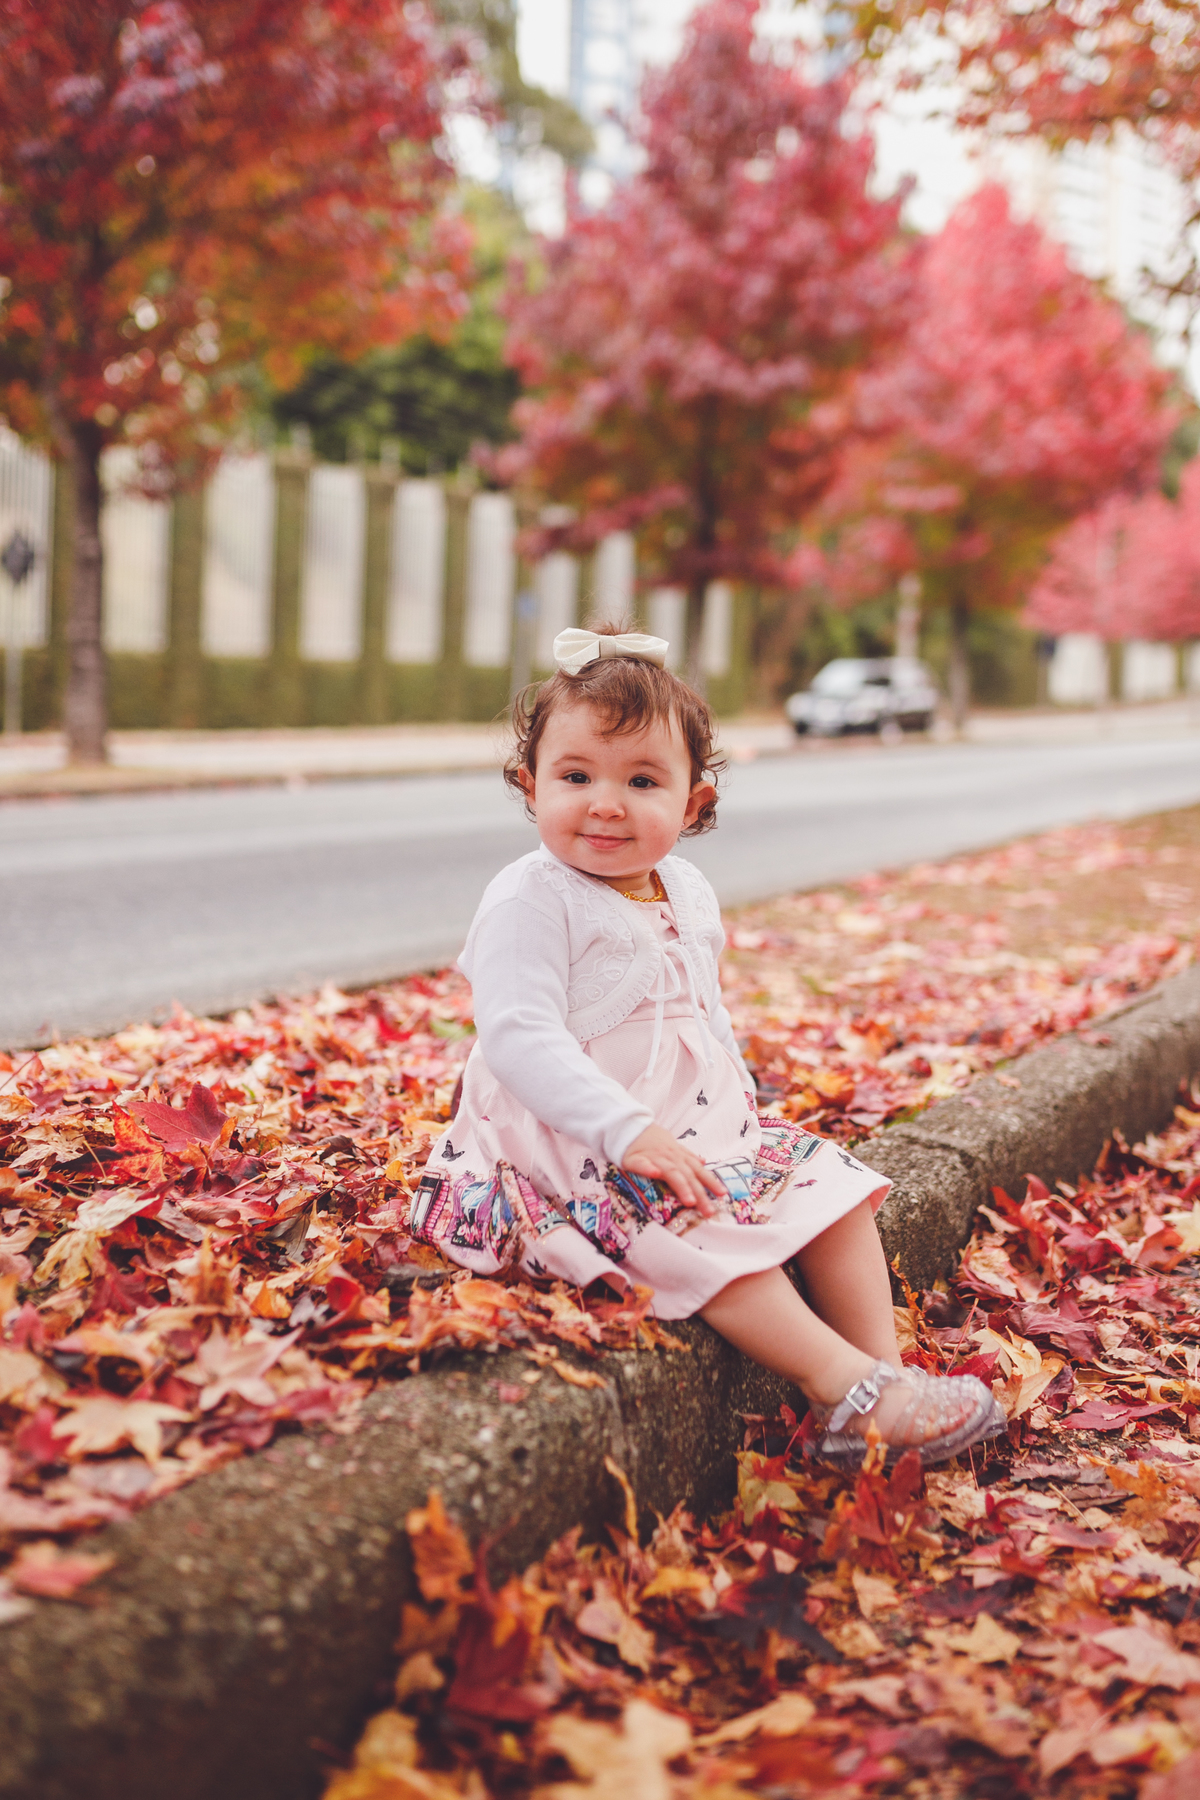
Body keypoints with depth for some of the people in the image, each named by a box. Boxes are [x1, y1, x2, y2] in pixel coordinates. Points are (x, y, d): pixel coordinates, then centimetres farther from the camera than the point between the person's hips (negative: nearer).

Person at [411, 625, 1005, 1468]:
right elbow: (520, 1039, -25)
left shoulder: (689, 895, 11)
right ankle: (846, 1389, -29)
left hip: (705, 1125, 8)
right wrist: (628, 1131, -30)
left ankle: (884, 1372, -4)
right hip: (572, 1148, -8)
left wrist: (739, 1103, 12)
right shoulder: (531, 903, -15)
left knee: (830, 1179, -1)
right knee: (703, 1231, -30)